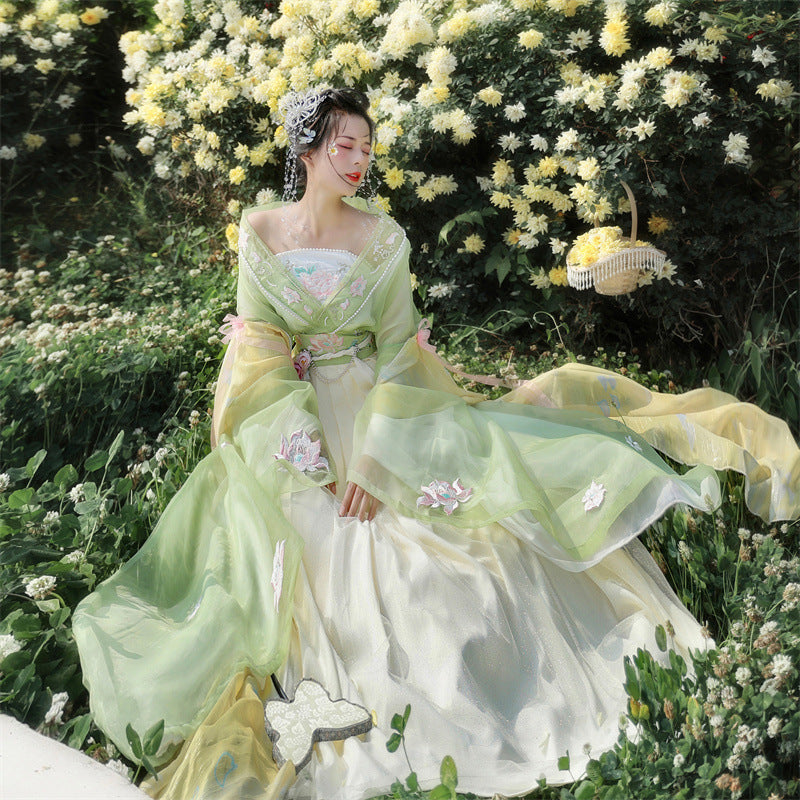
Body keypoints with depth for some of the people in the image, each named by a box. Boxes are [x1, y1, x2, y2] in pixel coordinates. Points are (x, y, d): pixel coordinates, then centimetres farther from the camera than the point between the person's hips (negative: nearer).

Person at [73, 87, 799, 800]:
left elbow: (397, 352, -6)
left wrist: (374, 454, -15)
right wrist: (314, 460, -13)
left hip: (381, 413, 1)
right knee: (317, 568, -4)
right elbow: (256, 356, -5)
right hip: (287, 427, 0)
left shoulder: (384, 237, -2)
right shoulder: (260, 232, -2)